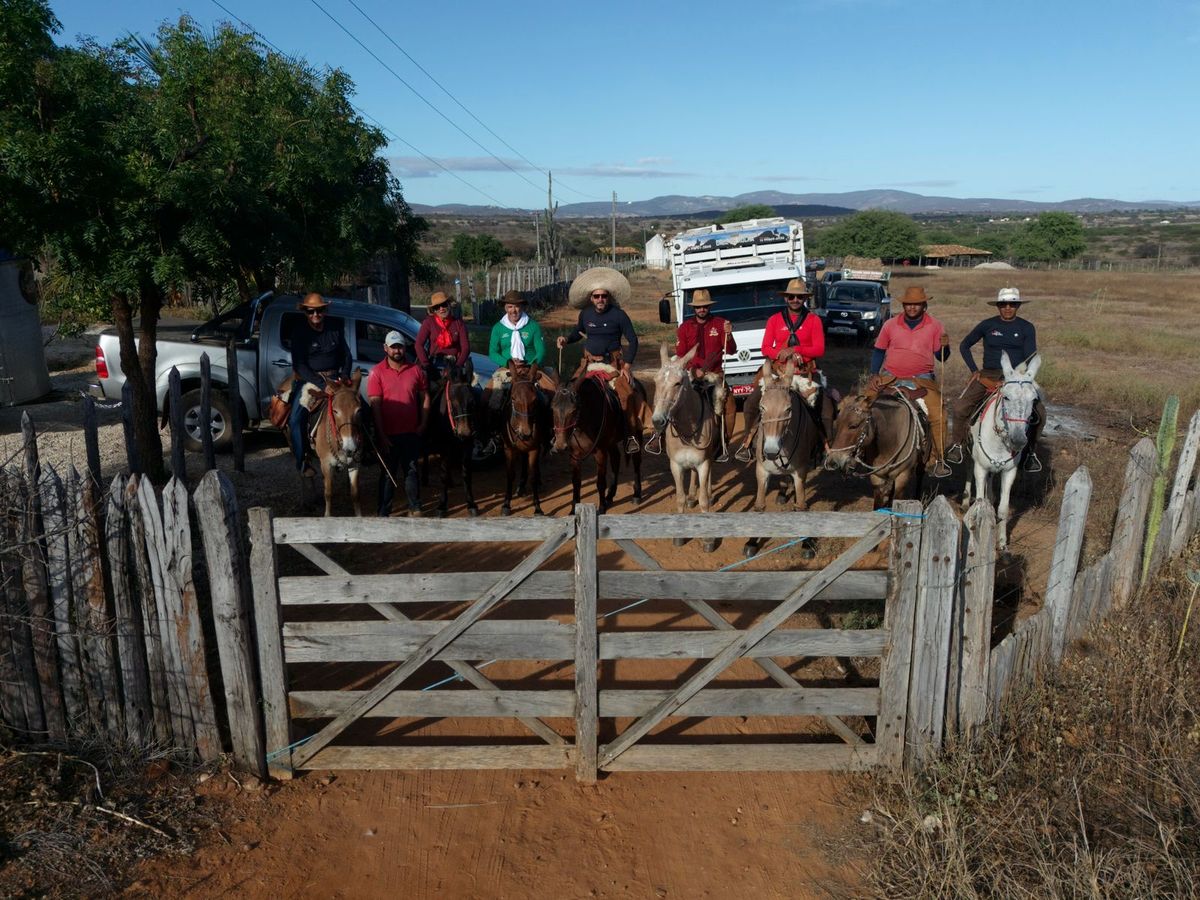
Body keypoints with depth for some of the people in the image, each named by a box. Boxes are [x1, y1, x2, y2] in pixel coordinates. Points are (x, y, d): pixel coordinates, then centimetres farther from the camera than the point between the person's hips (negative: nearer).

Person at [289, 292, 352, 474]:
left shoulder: (335, 329, 6)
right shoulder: (299, 332, -5)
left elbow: (347, 356, 13)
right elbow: (299, 365, -12)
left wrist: (344, 376, -8)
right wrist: (322, 384, -22)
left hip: (334, 379, 3)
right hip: (308, 380, -3)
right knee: (296, 418, -21)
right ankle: (302, 460, -9)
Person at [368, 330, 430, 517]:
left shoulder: (416, 370, 2)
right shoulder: (377, 372, -6)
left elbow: (425, 398, 9)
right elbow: (375, 405, -8)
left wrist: (423, 424, -1)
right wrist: (381, 435, -12)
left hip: (412, 433, 2)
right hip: (388, 434, -2)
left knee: (412, 470, 13)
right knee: (388, 474, 8)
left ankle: (415, 507, 25)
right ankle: (384, 512, 17)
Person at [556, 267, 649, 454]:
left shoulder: (619, 315, -7)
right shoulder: (585, 314, 4)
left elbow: (632, 340, -2)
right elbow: (578, 332, 23)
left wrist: (627, 365, -10)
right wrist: (566, 339, 2)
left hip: (613, 363, -4)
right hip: (589, 362, 4)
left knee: (626, 394, -21)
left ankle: (632, 434, -9)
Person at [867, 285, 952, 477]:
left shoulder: (934, 326, 4)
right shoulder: (890, 325, 5)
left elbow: (941, 357, 7)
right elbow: (878, 351, 13)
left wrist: (944, 346, -15)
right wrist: (874, 374, 1)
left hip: (921, 380, -1)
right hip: (890, 378, 1)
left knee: (938, 416, -15)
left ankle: (939, 459, 0)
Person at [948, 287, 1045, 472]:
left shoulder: (1027, 328, 3)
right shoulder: (987, 325, 3)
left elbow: (1031, 358, -2)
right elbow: (964, 346, 13)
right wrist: (974, 370, 4)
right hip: (988, 375, 0)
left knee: (1039, 411, -17)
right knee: (961, 407, -18)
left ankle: (1031, 451, 5)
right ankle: (957, 444, 5)